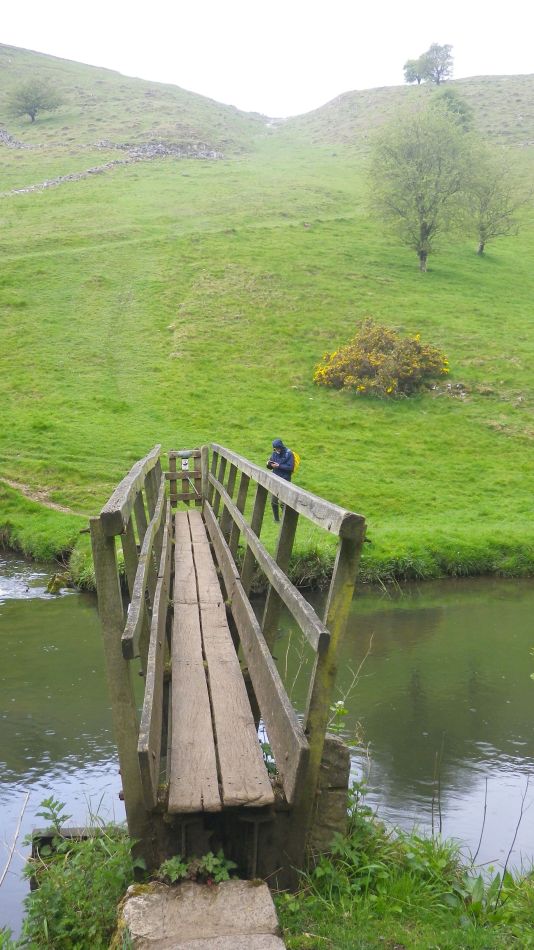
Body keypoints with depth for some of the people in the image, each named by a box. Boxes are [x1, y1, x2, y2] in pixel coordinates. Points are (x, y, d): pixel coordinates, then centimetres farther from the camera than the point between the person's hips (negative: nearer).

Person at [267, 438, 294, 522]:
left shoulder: (288, 454, -10)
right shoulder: (275, 453, 7)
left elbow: (290, 467, -15)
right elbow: (271, 467, 11)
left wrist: (279, 466, -21)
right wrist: (268, 464, -12)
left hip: (285, 480, -6)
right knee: (273, 501, 8)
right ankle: (276, 519, 22)